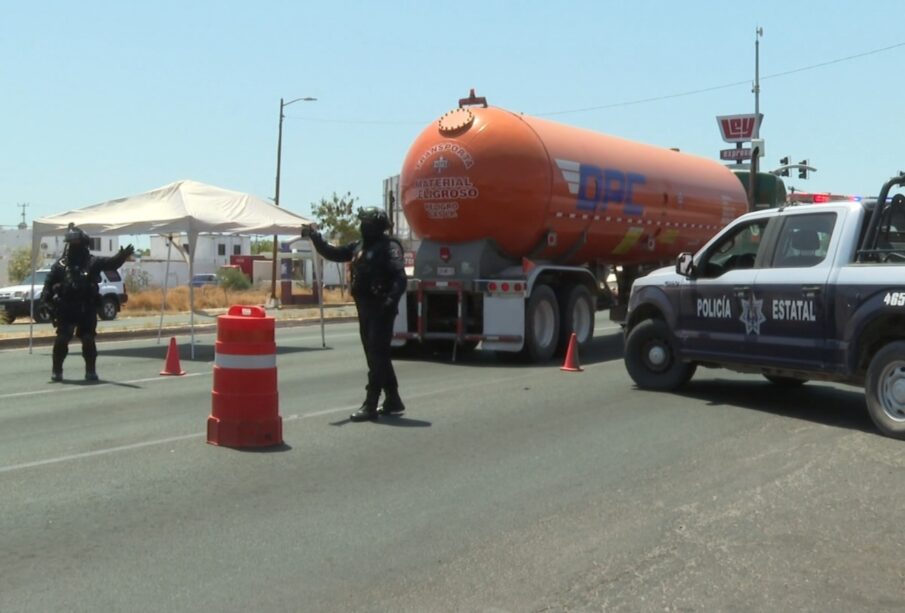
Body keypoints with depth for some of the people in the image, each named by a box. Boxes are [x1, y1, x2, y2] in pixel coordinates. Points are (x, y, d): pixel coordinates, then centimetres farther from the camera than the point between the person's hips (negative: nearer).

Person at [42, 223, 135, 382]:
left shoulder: (92, 262, 2)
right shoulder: (60, 265, 4)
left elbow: (111, 263, -13)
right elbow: (48, 284, 4)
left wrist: (122, 256, -33)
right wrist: (48, 299, -11)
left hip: (87, 310, 0)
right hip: (66, 310, 0)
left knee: (88, 340, 0)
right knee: (61, 340, -2)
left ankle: (91, 371, 12)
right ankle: (56, 371, 10)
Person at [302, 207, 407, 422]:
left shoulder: (389, 247, -11)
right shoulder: (359, 246, 14)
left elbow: (400, 277, -21)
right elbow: (333, 253, 24)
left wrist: (392, 299, -33)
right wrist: (315, 237, 14)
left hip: (380, 309, -9)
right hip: (365, 308, 9)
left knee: (377, 356, -6)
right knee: (376, 356, 14)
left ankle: (370, 405, -5)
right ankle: (393, 401, 24)